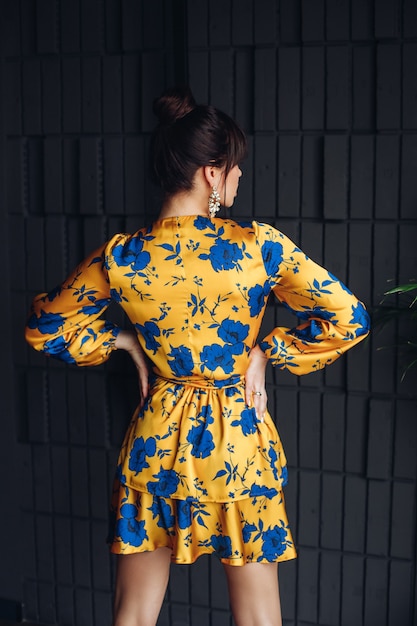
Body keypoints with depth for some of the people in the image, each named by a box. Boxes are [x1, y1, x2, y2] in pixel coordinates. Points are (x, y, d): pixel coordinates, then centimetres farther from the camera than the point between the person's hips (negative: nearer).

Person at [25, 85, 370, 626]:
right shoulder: (259, 246, -16)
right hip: (238, 442, -2)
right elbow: (349, 318, -11)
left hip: (155, 439, 2)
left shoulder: (120, 257, -9)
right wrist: (267, 353, -4)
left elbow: (46, 327, 5)